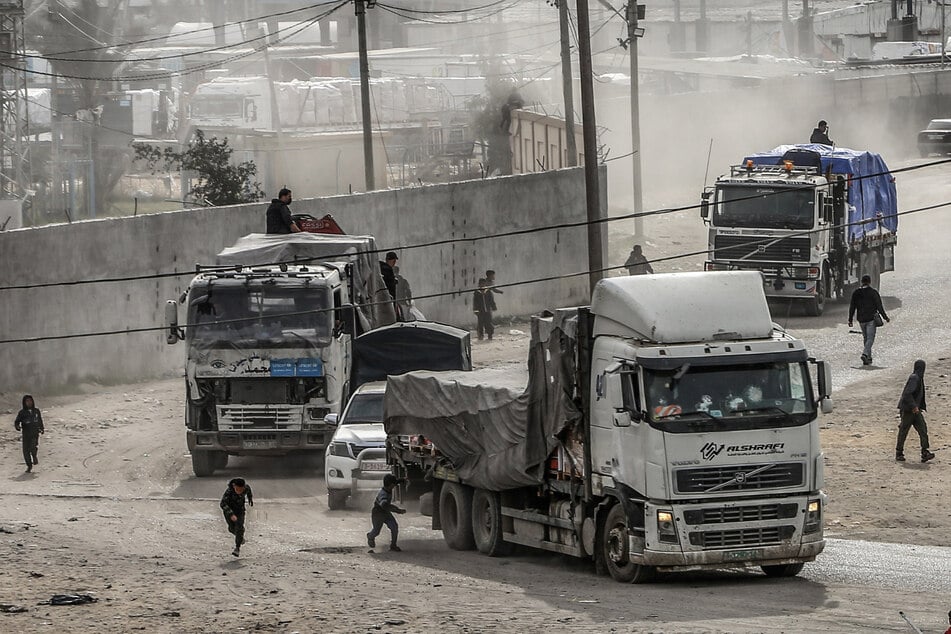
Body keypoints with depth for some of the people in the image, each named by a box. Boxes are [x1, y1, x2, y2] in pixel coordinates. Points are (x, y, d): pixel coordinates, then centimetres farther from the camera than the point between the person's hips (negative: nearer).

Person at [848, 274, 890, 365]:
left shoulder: (856, 293, 4)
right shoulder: (873, 292, -7)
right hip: (871, 319, -4)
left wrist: (850, 320, 10)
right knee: (870, 338, -5)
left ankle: (868, 358, 16)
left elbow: (852, 307, 6)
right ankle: (865, 354, -27)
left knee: (865, 338, 15)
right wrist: (885, 317, 3)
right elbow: (879, 306, -7)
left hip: (861, 319, 4)